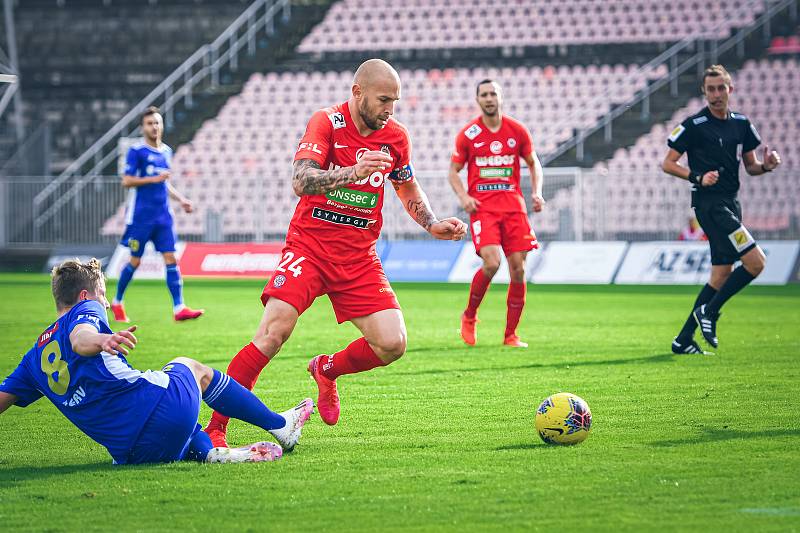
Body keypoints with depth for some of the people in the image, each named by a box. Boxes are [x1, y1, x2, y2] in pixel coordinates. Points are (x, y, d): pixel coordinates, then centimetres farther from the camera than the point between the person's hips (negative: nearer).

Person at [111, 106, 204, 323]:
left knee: (171, 258, -6)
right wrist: (153, 179, -20)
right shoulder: (136, 151, -6)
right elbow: (126, 181, -12)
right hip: (140, 215, -5)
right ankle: (117, 303, 22)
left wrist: (181, 199, 16)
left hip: (163, 215, 5)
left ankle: (179, 308, -11)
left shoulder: (166, 151, 14)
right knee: (135, 261, 3)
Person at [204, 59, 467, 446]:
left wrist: (433, 225, 7)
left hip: (359, 257, 4)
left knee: (392, 345, -10)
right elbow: (300, 182, -27)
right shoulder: (327, 123, -11)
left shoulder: (395, 136, 3)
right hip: (309, 246, -4)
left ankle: (326, 370, 23)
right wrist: (352, 172, -42)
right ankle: (214, 428, -13)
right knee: (275, 331, -23)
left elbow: (408, 188, 23)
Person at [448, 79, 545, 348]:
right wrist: (463, 197, -8)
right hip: (482, 206, -3)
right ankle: (469, 316, 4)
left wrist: (536, 192, 1)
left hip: (513, 205, 3)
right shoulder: (468, 134, 2)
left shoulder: (518, 131, 6)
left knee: (518, 269, -3)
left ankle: (510, 335, 7)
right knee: (491, 263, -21)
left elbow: (533, 164, 18)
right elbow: (453, 170, 10)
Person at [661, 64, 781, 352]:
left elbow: (750, 165, 19)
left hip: (730, 204, 8)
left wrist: (766, 165, -4)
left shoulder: (741, 124, 11)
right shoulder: (694, 125, -8)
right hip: (709, 204, -8)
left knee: (720, 276, 7)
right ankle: (709, 312, -3)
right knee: (756, 261, -16)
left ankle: (684, 339, 12)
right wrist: (698, 177, -19)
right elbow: (668, 163, -4)